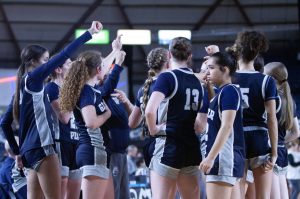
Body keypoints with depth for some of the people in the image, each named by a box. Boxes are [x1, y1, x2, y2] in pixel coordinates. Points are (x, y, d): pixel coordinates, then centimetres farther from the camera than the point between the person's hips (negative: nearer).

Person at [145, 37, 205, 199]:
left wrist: (153, 129, -6)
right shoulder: (197, 81, 12)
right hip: (192, 148, 6)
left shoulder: (167, 77, -8)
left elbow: (150, 111, -21)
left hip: (168, 145, -6)